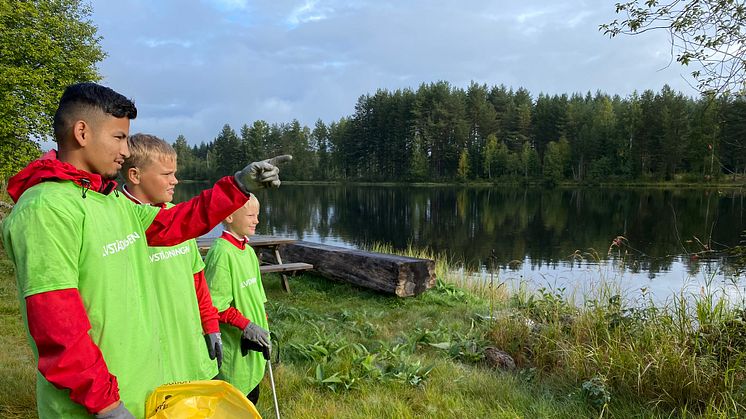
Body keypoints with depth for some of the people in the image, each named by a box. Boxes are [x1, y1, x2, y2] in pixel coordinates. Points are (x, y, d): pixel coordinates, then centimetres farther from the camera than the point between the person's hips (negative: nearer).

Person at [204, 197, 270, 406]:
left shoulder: (248, 250, 8)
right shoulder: (221, 252, -18)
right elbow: (215, 304, -20)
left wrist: (264, 329, 16)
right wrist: (245, 325, -22)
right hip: (233, 347, -8)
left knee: (251, 397, 18)